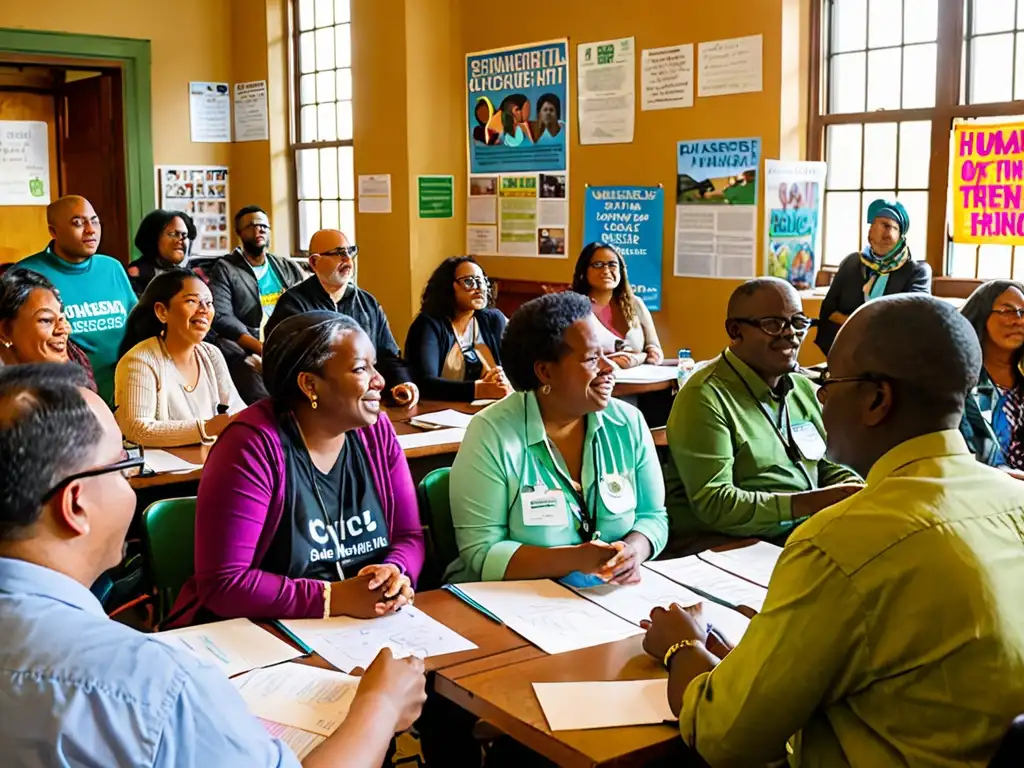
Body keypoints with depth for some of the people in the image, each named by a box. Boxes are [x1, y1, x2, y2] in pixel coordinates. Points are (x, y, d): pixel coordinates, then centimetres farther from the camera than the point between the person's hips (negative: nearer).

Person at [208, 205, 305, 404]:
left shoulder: (289, 268, 21)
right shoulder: (225, 269, 7)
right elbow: (222, 318, -5)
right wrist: (263, 349, -17)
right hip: (250, 353, -4)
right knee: (267, 403, -34)